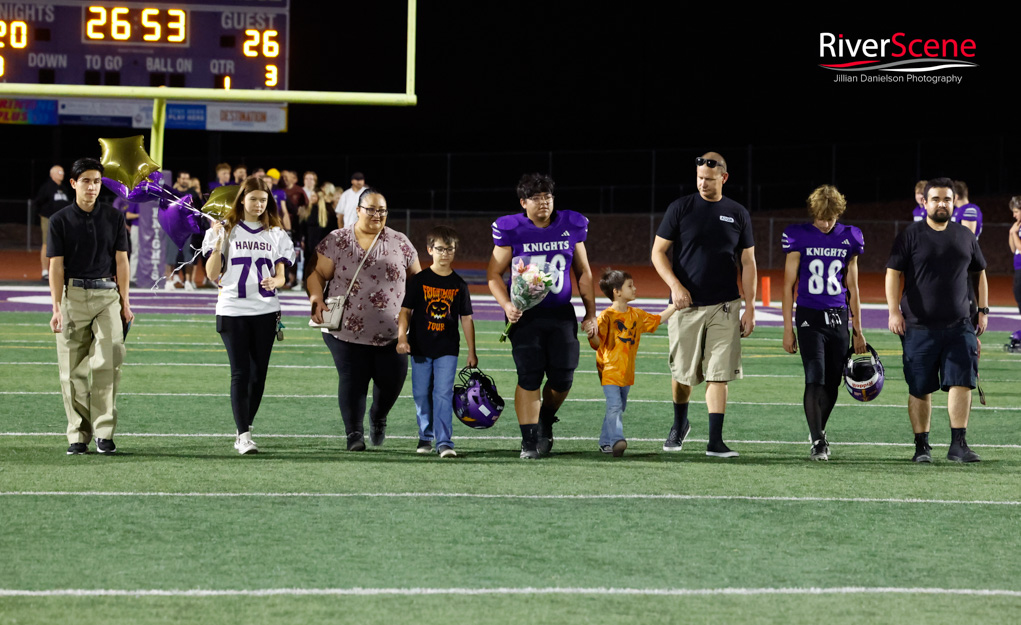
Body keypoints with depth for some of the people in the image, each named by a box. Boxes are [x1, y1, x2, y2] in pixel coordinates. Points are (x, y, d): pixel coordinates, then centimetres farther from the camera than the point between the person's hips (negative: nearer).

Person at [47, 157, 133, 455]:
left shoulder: (114, 217, 8)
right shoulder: (60, 220, 3)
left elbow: (121, 260, 8)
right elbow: (56, 266, 0)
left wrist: (124, 302, 3)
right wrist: (56, 308, -7)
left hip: (107, 295, 0)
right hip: (73, 296, 0)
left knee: (107, 362, -12)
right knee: (72, 370, 0)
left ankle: (104, 433, -8)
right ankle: (78, 436, 6)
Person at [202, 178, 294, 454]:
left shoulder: (276, 234, 11)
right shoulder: (226, 231, 3)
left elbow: (281, 277, 11)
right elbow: (213, 275, 0)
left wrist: (274, 282, -13)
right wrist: (218, 242, -12)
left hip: (266, 311, 3)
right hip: (232, 310, -3)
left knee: (258, 374, 3)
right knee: (240, 373, -9)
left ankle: (244, 430, 16)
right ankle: (244, 435, -13)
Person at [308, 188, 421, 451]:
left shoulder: (400, 243, 9)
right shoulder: (336, 241, 3)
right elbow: (317, 273, 0)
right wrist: (317, 299, -18)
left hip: (391, 333, 2)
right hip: (347, 331, -2)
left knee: (392, 380, 1)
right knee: (352, 380, -8)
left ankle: (378, 418, 31)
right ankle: (354, 434, 0)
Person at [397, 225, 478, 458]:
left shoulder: (459, 285, 4)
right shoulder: (418, 280, 0)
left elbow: (466, 318, 8)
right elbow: (405, 310, 0)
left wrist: (472, 352, 7)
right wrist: (402, 337, -14)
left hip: (447, 350, -1)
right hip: (421, 349, 1)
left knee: (443, 394, -10)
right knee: (422, 394, 7)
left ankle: (445, 442, -11)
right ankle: (426, 437, 23)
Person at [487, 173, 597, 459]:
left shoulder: (571, 226, 5)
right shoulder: (511, 230, -3)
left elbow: (583, 272, 14)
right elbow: (494, 273, 1)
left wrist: (590, 313, 10)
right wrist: (506, 304, -15)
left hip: (562, 314, 3)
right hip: (526, 315, -3)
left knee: (562, 378, 1)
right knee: (529, 378, -7)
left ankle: (545, 422, 30)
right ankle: (529, 440, 0)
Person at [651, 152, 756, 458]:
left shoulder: (738, 214, 7)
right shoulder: (681, 208, 1)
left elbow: (748, 263, 10)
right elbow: (658, 252, 2)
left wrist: (750, 308, 3)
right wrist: (675, 285, -13)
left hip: (724, 307, 1)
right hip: (686, 306, -1)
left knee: (718, 374, -6)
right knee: (682, 373, 4)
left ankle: (715, 441, -6)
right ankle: (679, 424, 31)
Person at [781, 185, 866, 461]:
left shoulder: (849, 239, 7)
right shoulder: (799, 237, -1)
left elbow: (852, 289, 14)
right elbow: (789, 286, 2)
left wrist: (857, 331, 14)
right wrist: (788, 329, -2)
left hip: (838, 318, 3)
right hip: (809, 317, -3)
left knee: (832, 385, 6)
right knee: (815, 380, -13)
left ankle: (819, 430, 28)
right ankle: (818, 442, -12)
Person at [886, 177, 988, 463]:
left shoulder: (965, 236, 12)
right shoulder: (910, 236, 1)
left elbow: (980, 273, 22)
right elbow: (893, 273, -2)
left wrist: (983, 310, 14)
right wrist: (894, 311, -12)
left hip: (959, 326, 2)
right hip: (919, 327, -2)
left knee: (962, 383, -8)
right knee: (920, 389, 2)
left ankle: (958, 444, -6)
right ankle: (922, 446, 12)